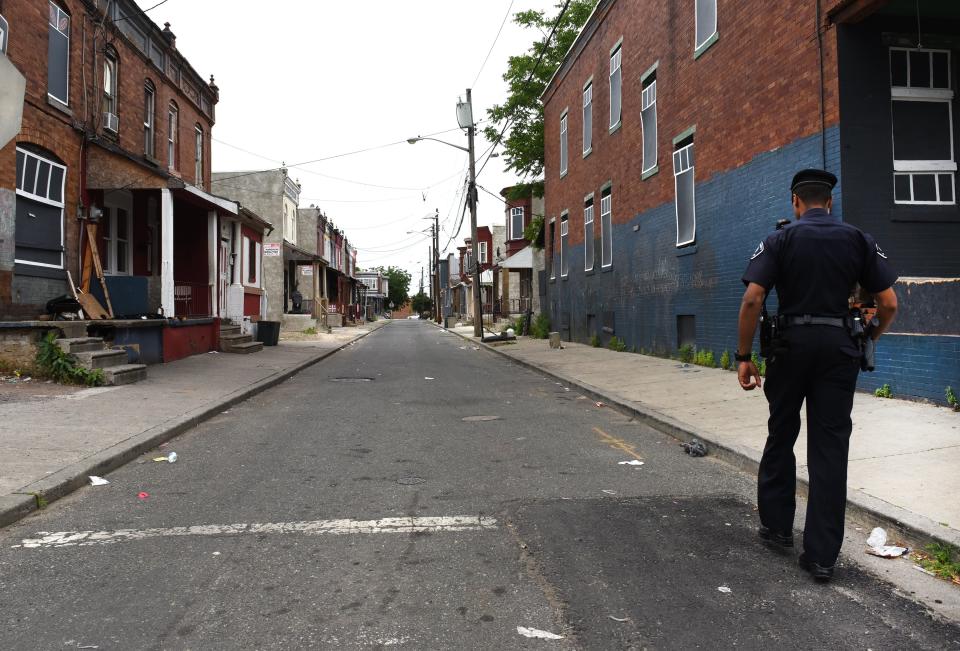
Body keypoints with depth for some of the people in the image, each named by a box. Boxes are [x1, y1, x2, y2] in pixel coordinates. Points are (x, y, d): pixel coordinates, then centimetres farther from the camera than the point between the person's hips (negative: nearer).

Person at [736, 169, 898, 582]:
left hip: (793, 345, -1)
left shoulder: (780, 240, -1)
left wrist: (743, 356, -7)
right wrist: (868, 340, 19)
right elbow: (889, 304, 2)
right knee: (830, 447, 3)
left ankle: (776, 525, 27)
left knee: (781, 436, 16)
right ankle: (822, 555, 6)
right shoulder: (859, 240, 6)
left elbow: (752, 299, -12)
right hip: (840, 347, 1)